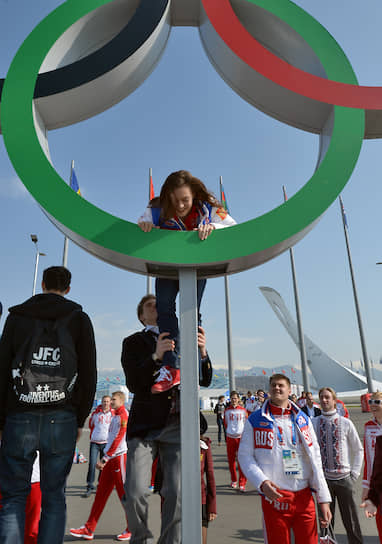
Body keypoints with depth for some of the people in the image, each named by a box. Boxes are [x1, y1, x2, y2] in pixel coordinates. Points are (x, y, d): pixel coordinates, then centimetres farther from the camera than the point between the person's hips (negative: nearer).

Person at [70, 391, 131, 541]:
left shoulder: (124, 416, -13)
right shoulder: (115, 416, 16)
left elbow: (118, 440, -18)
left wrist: (104, 459, -17)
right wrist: (105, 459, 17)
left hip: (120, 457, -9)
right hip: (110, 459, 9)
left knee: (124, 494, 0)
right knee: (101, 492, 10)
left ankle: (132, 530, 14)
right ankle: (89, 529, 16)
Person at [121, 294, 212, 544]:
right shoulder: (134, 342, 7)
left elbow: (205, 380, 9)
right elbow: (133, 384, -6)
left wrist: (202, 352, -10)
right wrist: (156, 356, -20)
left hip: (179, 424, 2)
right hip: (145, 424, -1)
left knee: (177, 493, -1)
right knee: (135, 494, -6)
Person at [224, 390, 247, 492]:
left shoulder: (243, 410, 2)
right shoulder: (227, 410, 5)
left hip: (241, 437, -2)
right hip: (230, 437, 2)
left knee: (241, 461, -8)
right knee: (231, 460, 9)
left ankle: (242, 484, -2)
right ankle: (233, 481, 26)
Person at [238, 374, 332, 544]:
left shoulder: (302, 419, 7)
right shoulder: (255, 420, -1)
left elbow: (315, 459, 8)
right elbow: (245, 456, 0)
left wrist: (324, 499, 5)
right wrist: (261, 482, -16)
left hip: (304, 496, 3)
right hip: (274, 497, -2)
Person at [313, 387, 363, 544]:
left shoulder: (346, 423, -2)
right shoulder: (313, 423, -4)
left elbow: (358, 450, 7)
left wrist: (354, 474, 2)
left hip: (344, 478, 0)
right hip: (323, 478, 0)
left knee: (350, 520, 8)